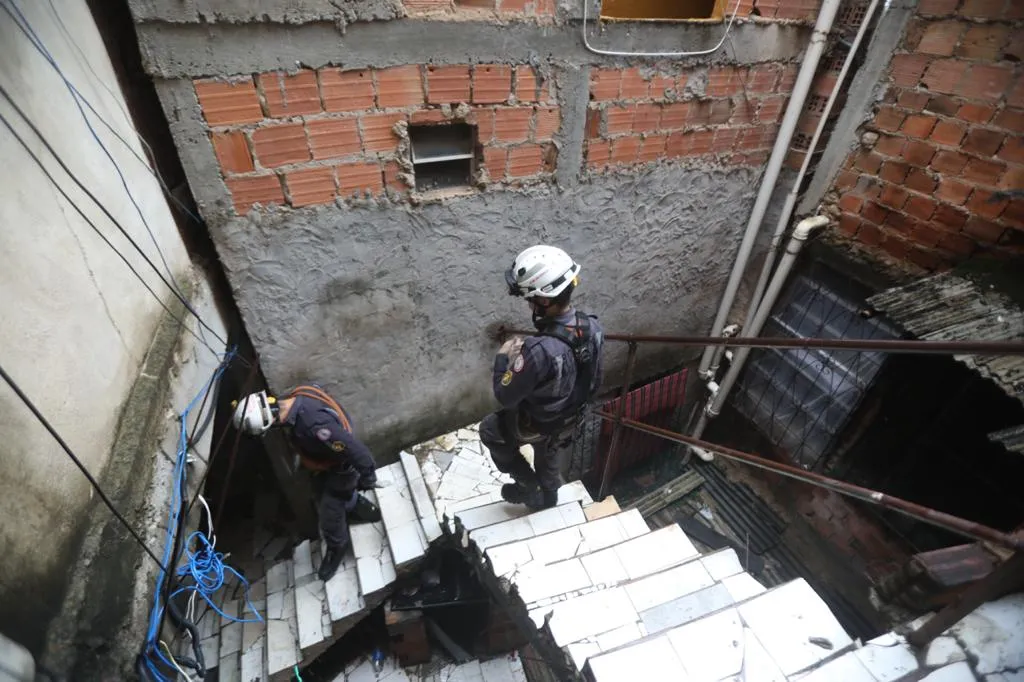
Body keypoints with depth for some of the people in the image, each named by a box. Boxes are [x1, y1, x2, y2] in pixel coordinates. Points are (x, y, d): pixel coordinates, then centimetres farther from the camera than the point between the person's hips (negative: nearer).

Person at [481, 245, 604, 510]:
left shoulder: (539, 351, -45)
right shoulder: (592, 327, -21)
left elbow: (505, 397, -29)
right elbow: (593, 381, -3)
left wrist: (503, 357, -12)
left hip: (535, 423, -6)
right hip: (568, 415, 6)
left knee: (489, 430, 26)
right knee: (546, 452, 36)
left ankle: (528, 487, 38)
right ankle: (549, 497, 63)